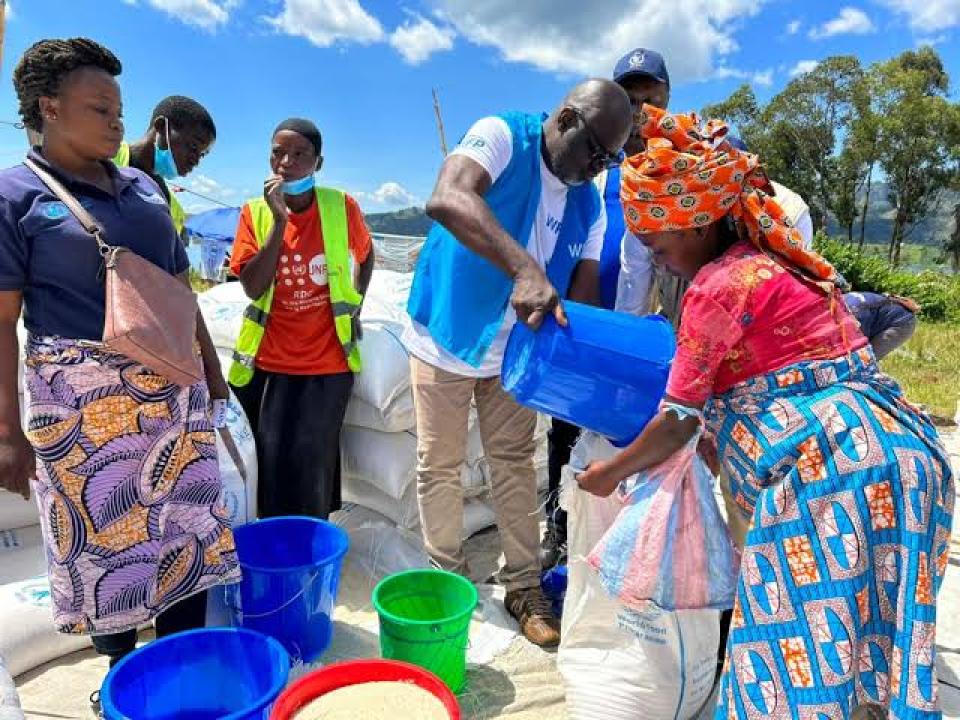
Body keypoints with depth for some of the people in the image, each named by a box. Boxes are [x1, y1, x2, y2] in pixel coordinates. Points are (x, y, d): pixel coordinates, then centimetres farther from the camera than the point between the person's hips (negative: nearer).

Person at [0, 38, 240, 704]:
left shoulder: (145, 189, 12)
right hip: (81, 398, -5)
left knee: (188, 520, 10)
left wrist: (212, 366, 17)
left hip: (172, 388, 5)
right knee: (104, 535, 7)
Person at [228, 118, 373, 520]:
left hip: (327, 365, -1)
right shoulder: (255, 212, -3)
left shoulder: (341, 207, -5)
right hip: (268, 365, 1)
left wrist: (355, 305, 5)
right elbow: (252, 288, -13)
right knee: (269, 468, 9)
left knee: (311, 472, 3)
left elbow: (365, 255, 15)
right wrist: (280, 220, -17)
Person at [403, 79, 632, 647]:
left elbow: (584, 287, -3)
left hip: (514, 350, 5)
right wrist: (523, 267, -51)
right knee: (440, 468, 7)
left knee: (516, 465, 11)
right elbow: (447, 200, -39)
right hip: (445, 342, -4)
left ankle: (524, 585, 26)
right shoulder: (500, 136, -18)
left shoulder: (590, 202, -1)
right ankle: (450, 580, 27)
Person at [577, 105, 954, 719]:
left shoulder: (719, 285, -10)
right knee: (869, 637, 18)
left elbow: (679, 420, -5)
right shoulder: (774, 257, 17)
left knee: (802, 646, 2)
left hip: (825, 463, -10)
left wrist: (608, 473, 9)